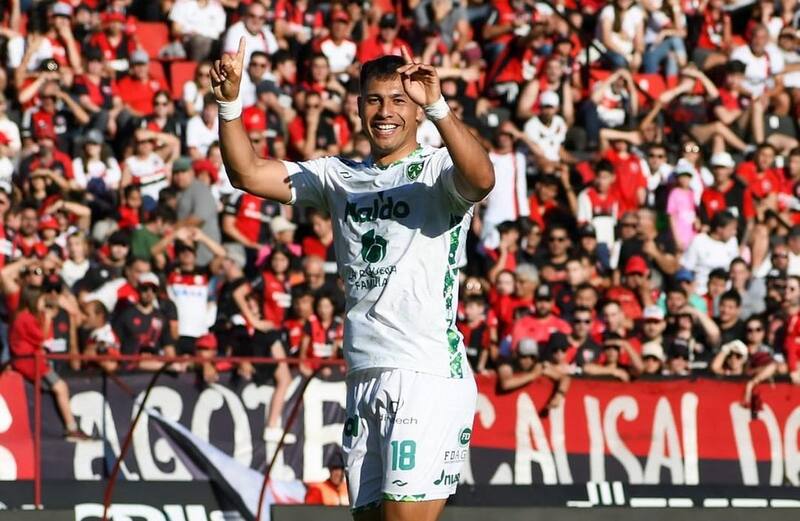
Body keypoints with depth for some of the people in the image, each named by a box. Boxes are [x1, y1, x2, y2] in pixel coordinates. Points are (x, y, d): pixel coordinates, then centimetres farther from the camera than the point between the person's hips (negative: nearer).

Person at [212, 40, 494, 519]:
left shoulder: (438, 171, 0)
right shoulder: (341, 177, 18)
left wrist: (437, 106, -35)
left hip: (428, 375, -6)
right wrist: (230, 101, -3)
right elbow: (248, 173, 12)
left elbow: (481, 178, -23)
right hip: (364, 380, 6)